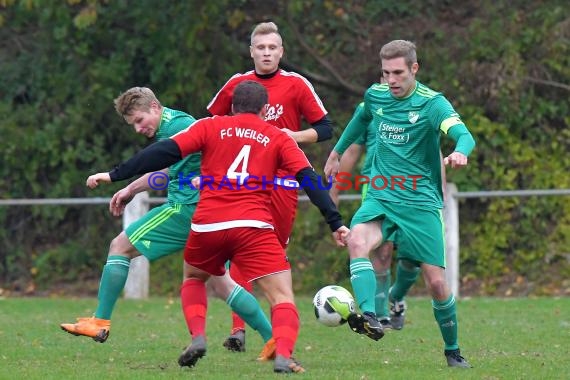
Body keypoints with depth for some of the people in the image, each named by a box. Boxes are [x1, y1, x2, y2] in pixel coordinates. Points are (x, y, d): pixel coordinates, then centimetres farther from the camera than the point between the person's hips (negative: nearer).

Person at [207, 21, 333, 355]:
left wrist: (296, 136, -14)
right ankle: (238, 328, -14)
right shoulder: (235, 85, 6)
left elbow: (325, 128, 2)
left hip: (283, 180, -1)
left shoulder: (297, 85, 0)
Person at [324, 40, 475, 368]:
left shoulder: (432, 103, -13)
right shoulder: (375, 95, 3)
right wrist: (337, 152, 37)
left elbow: (464, 135, -30)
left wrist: (459, 152, -53)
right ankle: (370, 318, -43)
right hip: (380, 197, 3)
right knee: (357, 241, -30)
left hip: (421, 202, -3)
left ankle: (453, 350, 19)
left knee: (436, 282, -4)